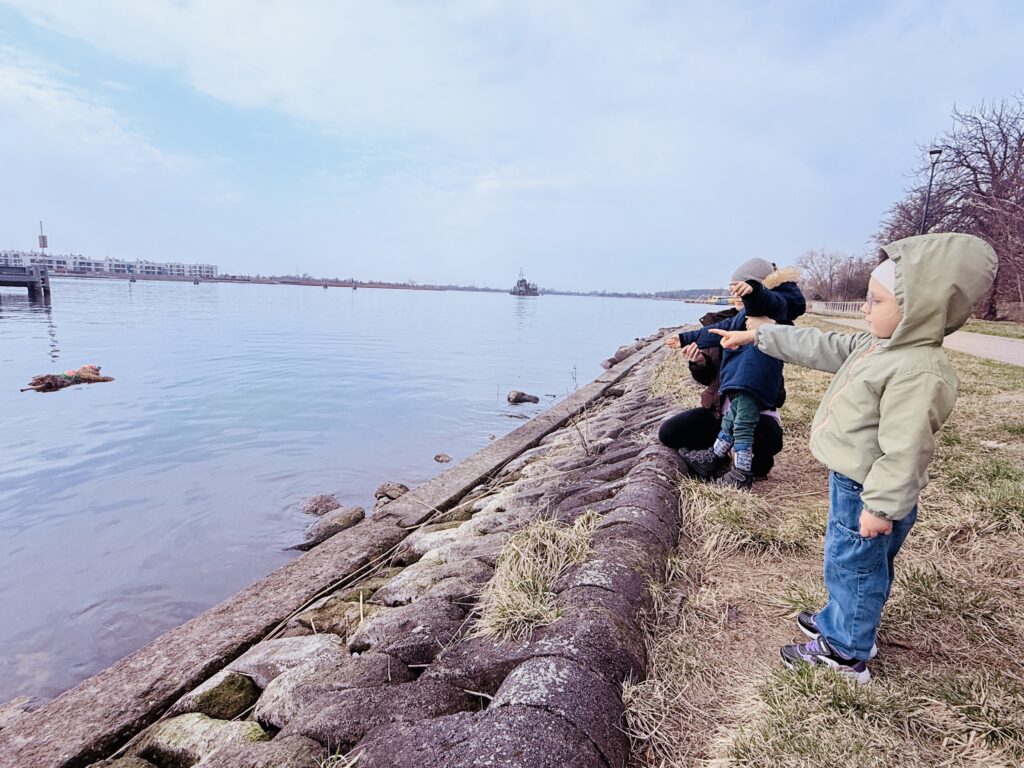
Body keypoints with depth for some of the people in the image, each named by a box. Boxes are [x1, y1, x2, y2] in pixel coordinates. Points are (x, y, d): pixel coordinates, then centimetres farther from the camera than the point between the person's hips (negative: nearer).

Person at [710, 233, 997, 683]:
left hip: (869, 493, -9)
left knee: (853, 568, 8)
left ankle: (845, 652, 27)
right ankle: (839, 622, 45)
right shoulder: (877, 344, 3)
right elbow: (819, 348, 11)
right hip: (849, 482, 9)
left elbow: (905, 450, -28)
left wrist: (881, 508, -24)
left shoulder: (917, 371, -28)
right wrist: (758, 335, 13)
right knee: (849, 566, 25)